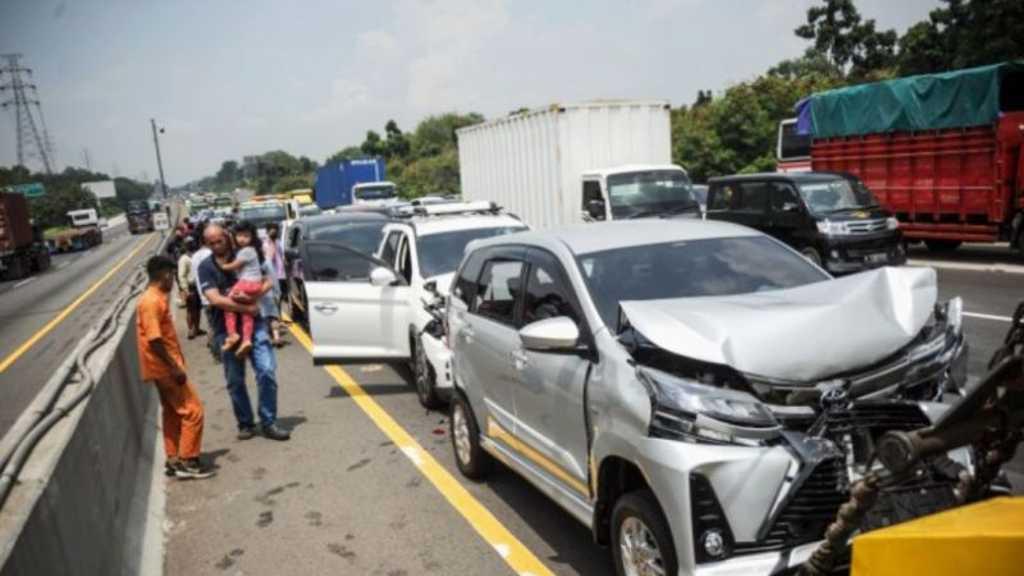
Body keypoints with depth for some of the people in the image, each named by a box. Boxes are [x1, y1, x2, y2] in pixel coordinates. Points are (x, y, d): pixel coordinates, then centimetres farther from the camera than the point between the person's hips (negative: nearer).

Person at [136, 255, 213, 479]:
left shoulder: (156, 299, 12)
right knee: (193, 411, -6)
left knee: (173, 413, 16)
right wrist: (174, 367, -23)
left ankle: (174, 460, 23)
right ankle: (187, 462, 0)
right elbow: (154, 340, -24)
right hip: (165, 368, -10)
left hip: (165, 368, 10)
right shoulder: (152, 301, -19)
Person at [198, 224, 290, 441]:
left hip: (253, 323, 0)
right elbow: (215, 299, -11)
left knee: (267, 371, -8)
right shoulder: (206, 268, 1)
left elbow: (267, 283, 0)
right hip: (225, 329, 0)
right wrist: (247, 308, -15)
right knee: (235, 381, 8)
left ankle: (268, 423, 2)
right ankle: (245, 424, 22)